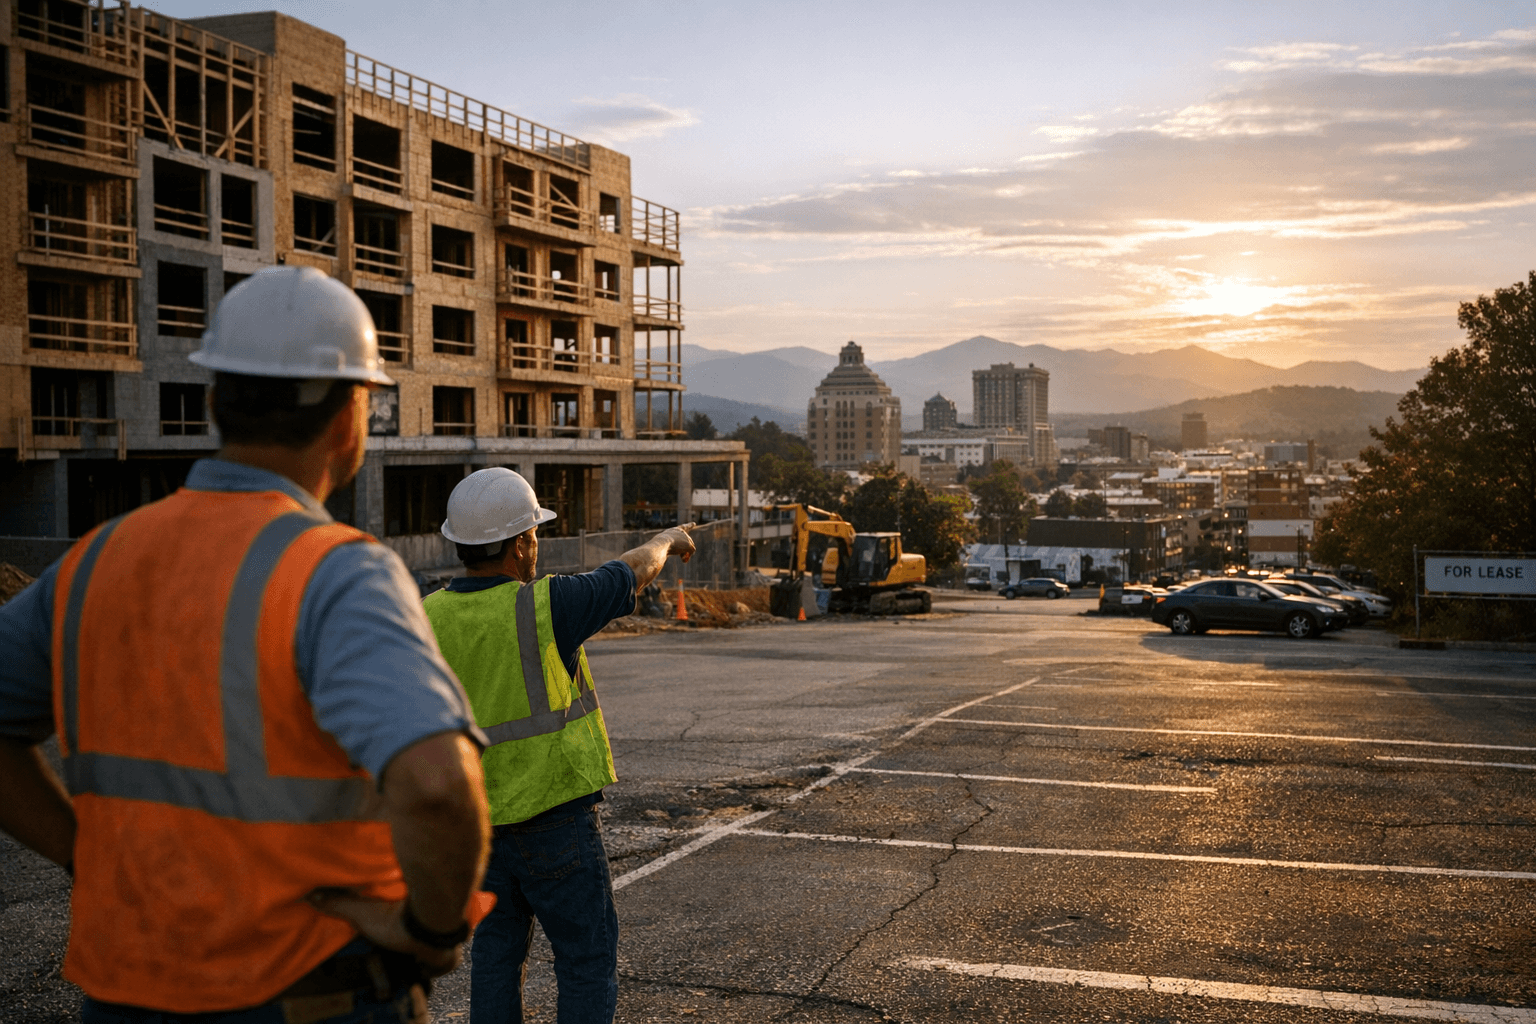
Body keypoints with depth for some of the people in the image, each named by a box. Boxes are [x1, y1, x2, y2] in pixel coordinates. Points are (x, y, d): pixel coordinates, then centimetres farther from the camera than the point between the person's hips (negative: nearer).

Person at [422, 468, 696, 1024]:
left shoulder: (431, 619, -4)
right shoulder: (544, 607, -18)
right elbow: (632, 572, -1)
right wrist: (665, 539, 19)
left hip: (476, 818, 6)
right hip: (552, 816, -6)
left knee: (497, 950, 19)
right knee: (588, 960, 6)